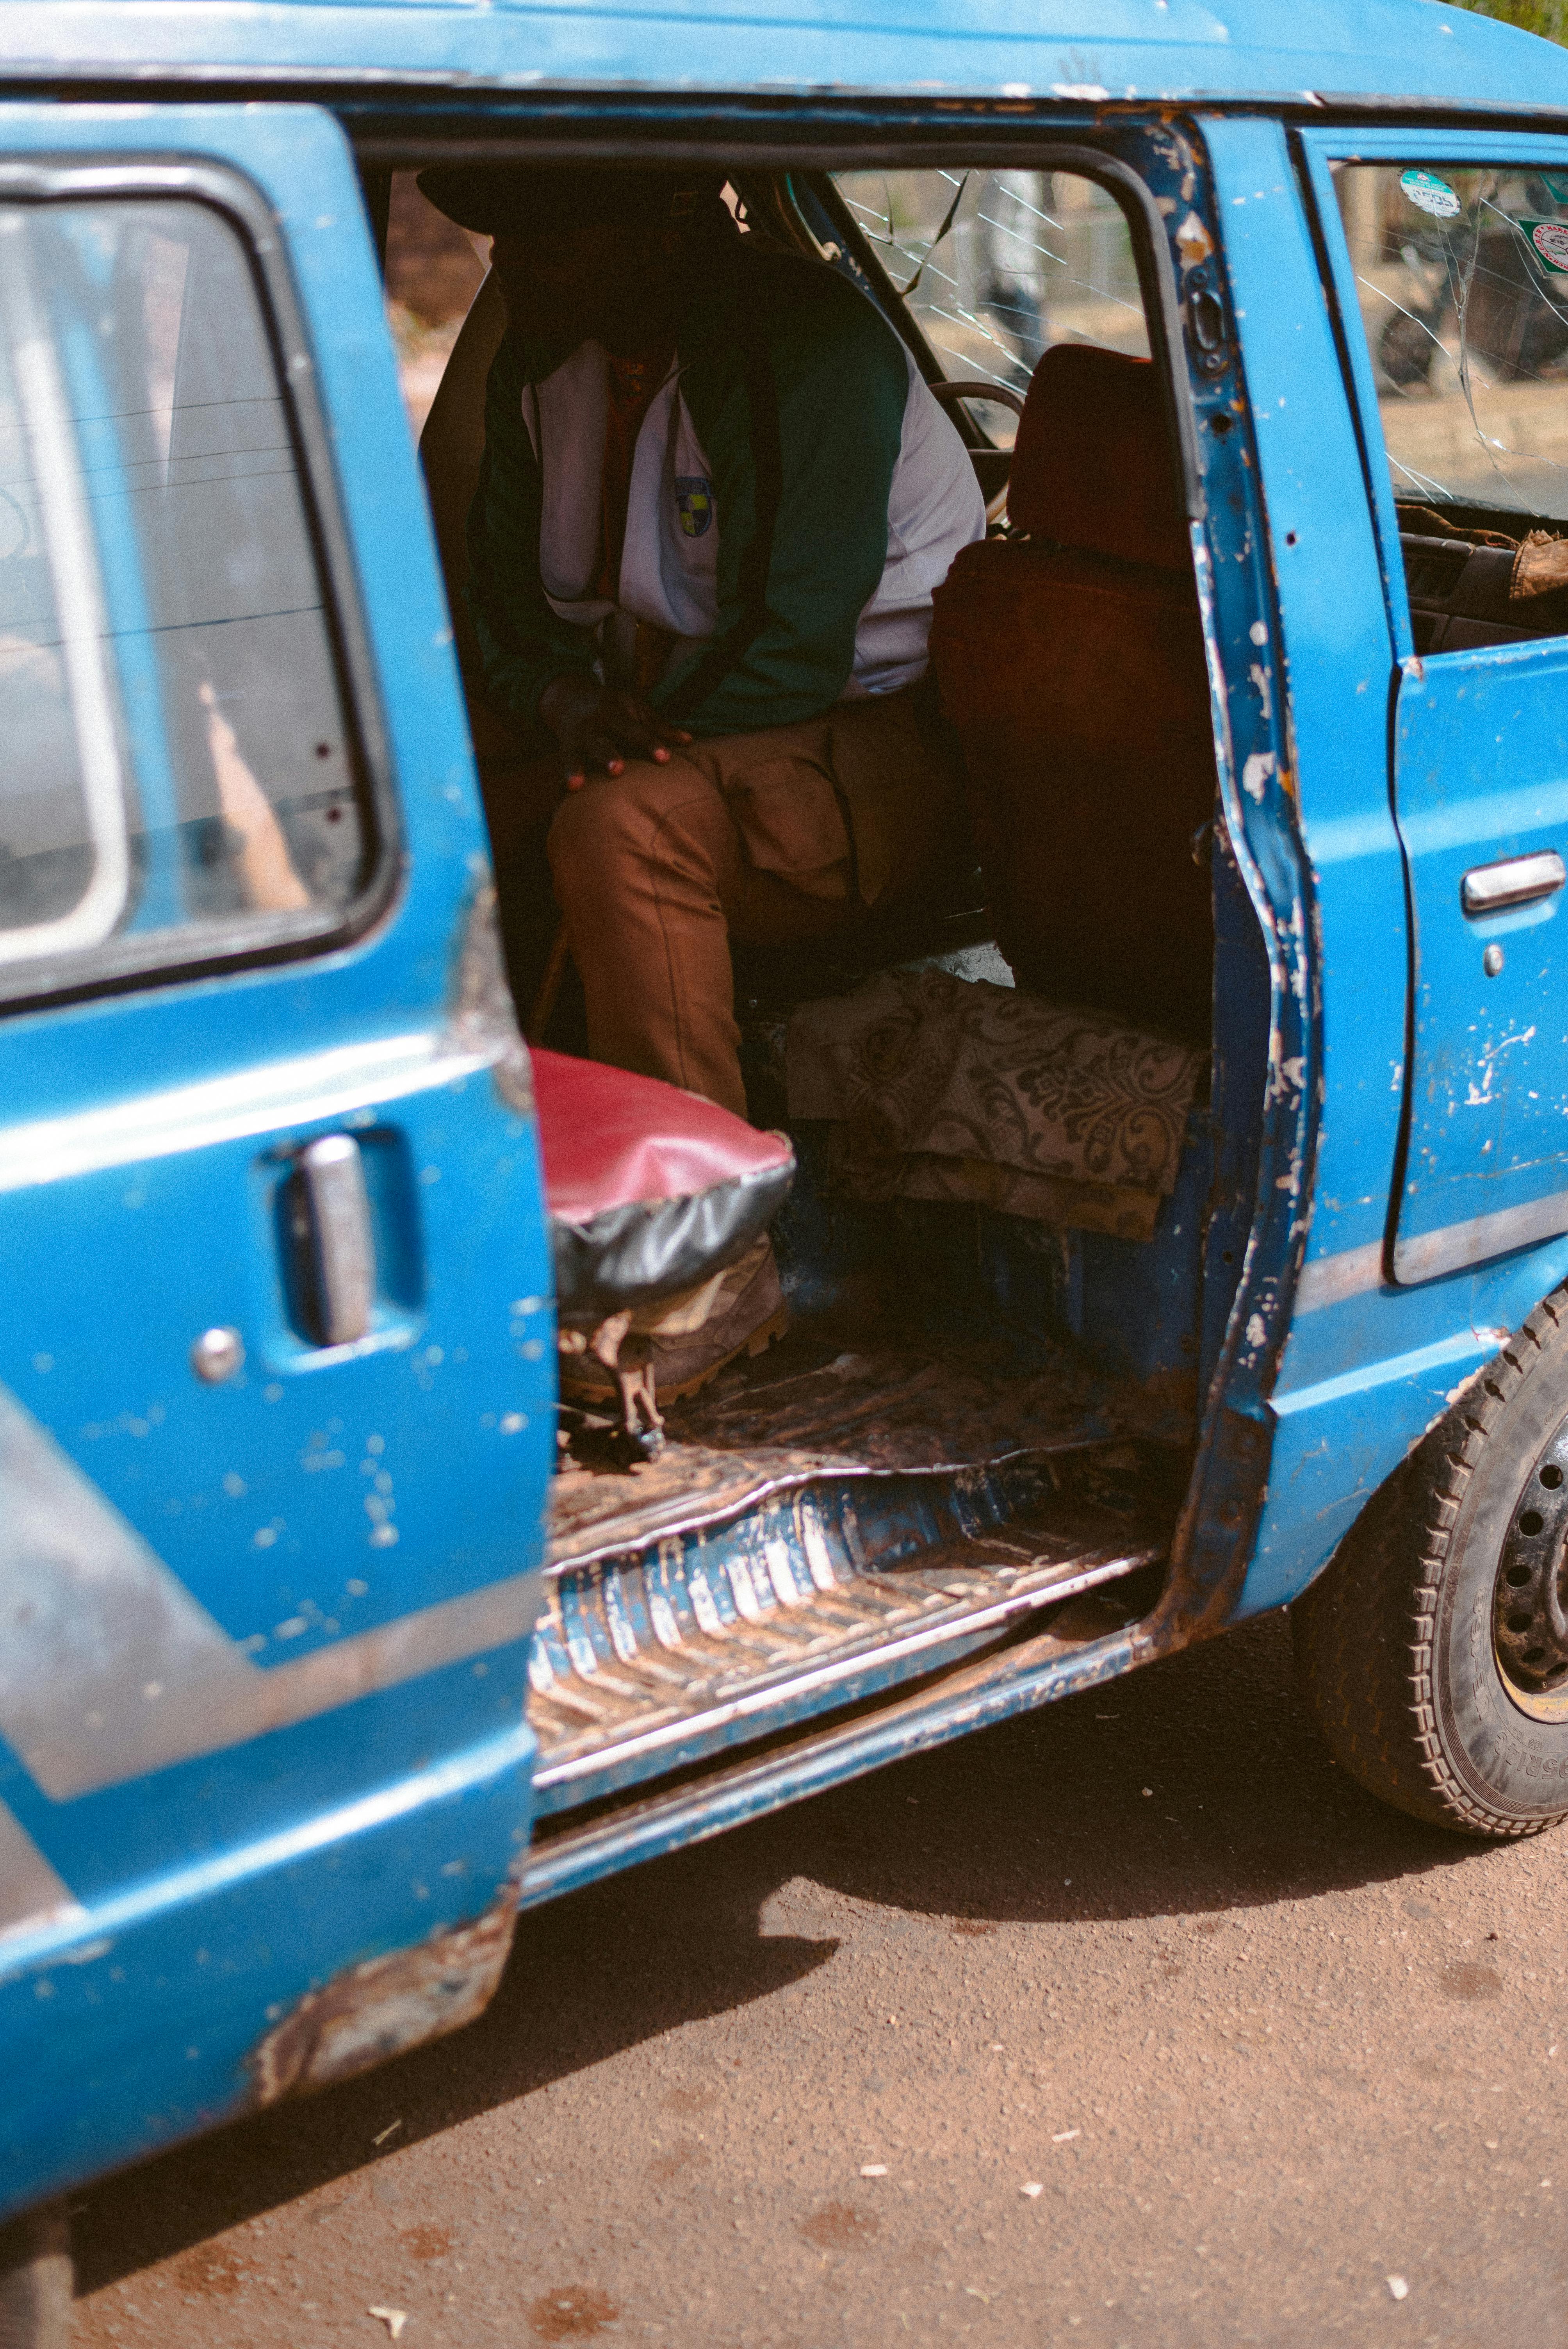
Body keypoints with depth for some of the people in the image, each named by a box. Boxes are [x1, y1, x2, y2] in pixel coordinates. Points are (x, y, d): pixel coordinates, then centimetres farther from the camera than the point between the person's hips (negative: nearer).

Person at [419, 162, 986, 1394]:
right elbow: (504, 595, 11)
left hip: (875, 749, -7)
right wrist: (559, 698, -11)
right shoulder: (542, 361, 5)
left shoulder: (818, 348, -19)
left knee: (619, 827, -36)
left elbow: (794, 656, -23)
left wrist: (629, 737, -19)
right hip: (681, 746, 8)